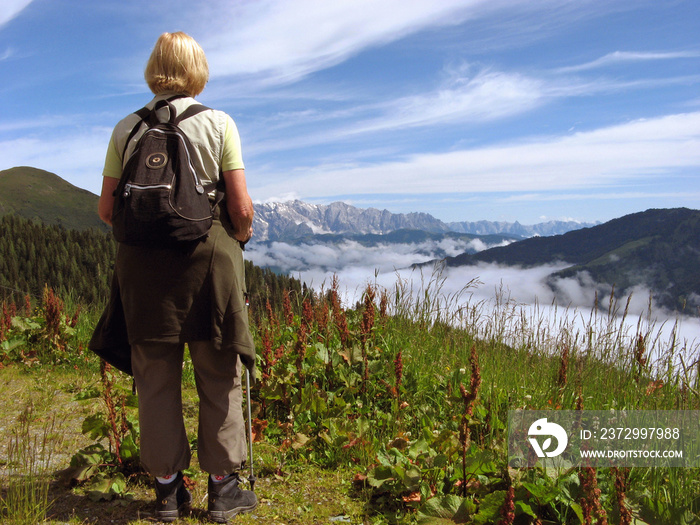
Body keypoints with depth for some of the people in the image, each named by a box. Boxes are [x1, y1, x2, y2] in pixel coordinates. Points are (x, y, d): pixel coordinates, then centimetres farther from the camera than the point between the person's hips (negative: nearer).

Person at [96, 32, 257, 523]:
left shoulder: (127, 128, 6)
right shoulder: (218, 123, -2)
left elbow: (106, 210, 6)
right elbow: (242, 209, -7)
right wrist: (239, 238, 13)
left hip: (143, 262, 3)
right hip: (209, 257, -2)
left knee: (156, 376, 11)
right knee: (219, 376, 8)